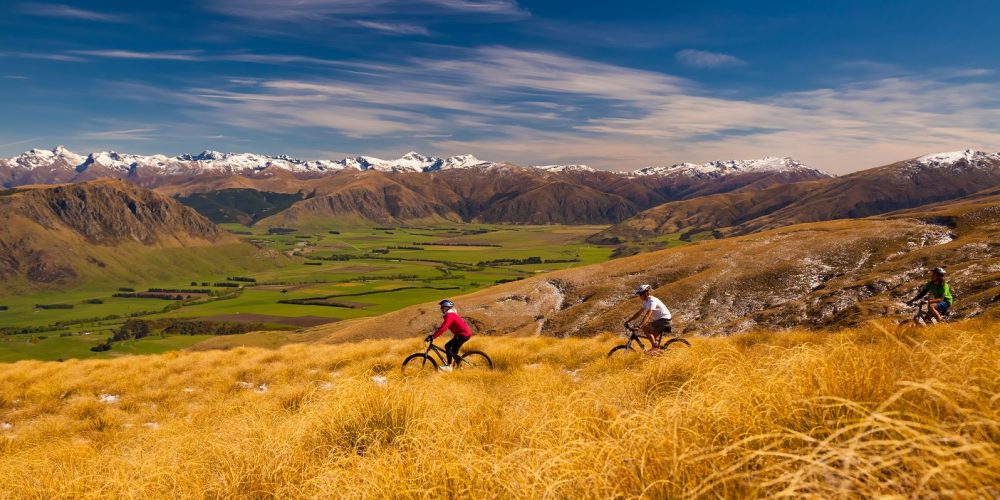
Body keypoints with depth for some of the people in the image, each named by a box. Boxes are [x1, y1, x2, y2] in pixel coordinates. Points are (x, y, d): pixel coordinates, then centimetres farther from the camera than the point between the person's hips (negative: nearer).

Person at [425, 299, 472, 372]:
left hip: (464, 334, -10)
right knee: (454, 351, 15)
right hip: (465, 333, 10)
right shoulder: (451, 314, 15)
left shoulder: (449, 315, -17)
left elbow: (443, 328, -28)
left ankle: (449, 366, -11)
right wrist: (433, 334, 16)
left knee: (447, 346, -12)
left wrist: (433, 336, -31)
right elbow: (443, 327, 22)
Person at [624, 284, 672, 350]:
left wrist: (639, 326, -41)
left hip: (665, 319, -10)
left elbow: (647, 315, -33)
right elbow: (639, 313, 10)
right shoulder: (646, 301, 7)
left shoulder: (652, 300, -22)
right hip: (659, 319, 10)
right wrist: (628, 321, 4)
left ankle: (655, 346, -13)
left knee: (645, 329, -20)